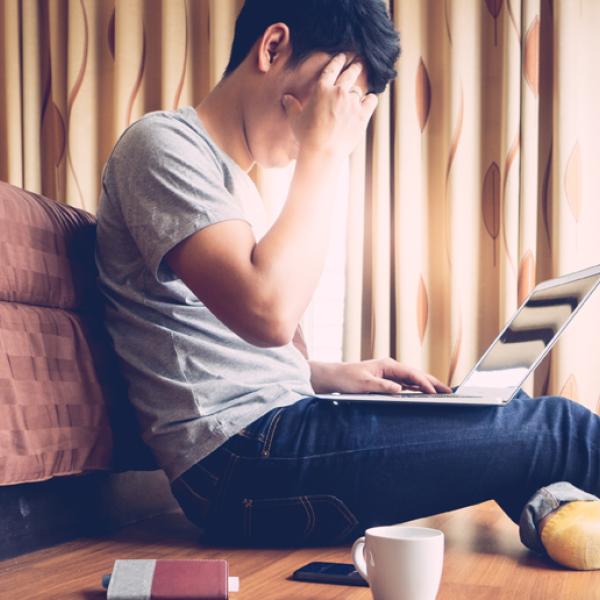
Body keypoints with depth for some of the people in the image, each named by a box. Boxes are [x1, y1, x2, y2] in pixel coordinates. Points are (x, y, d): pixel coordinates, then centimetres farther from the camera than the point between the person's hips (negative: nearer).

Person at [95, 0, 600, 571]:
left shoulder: (232, 178, 20)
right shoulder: (161, 144, -9)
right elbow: (268, 313, -25)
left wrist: (330, 375, 9)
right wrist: (325, 150, -16)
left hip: (277, 429, 10)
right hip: (240, 463, -10)